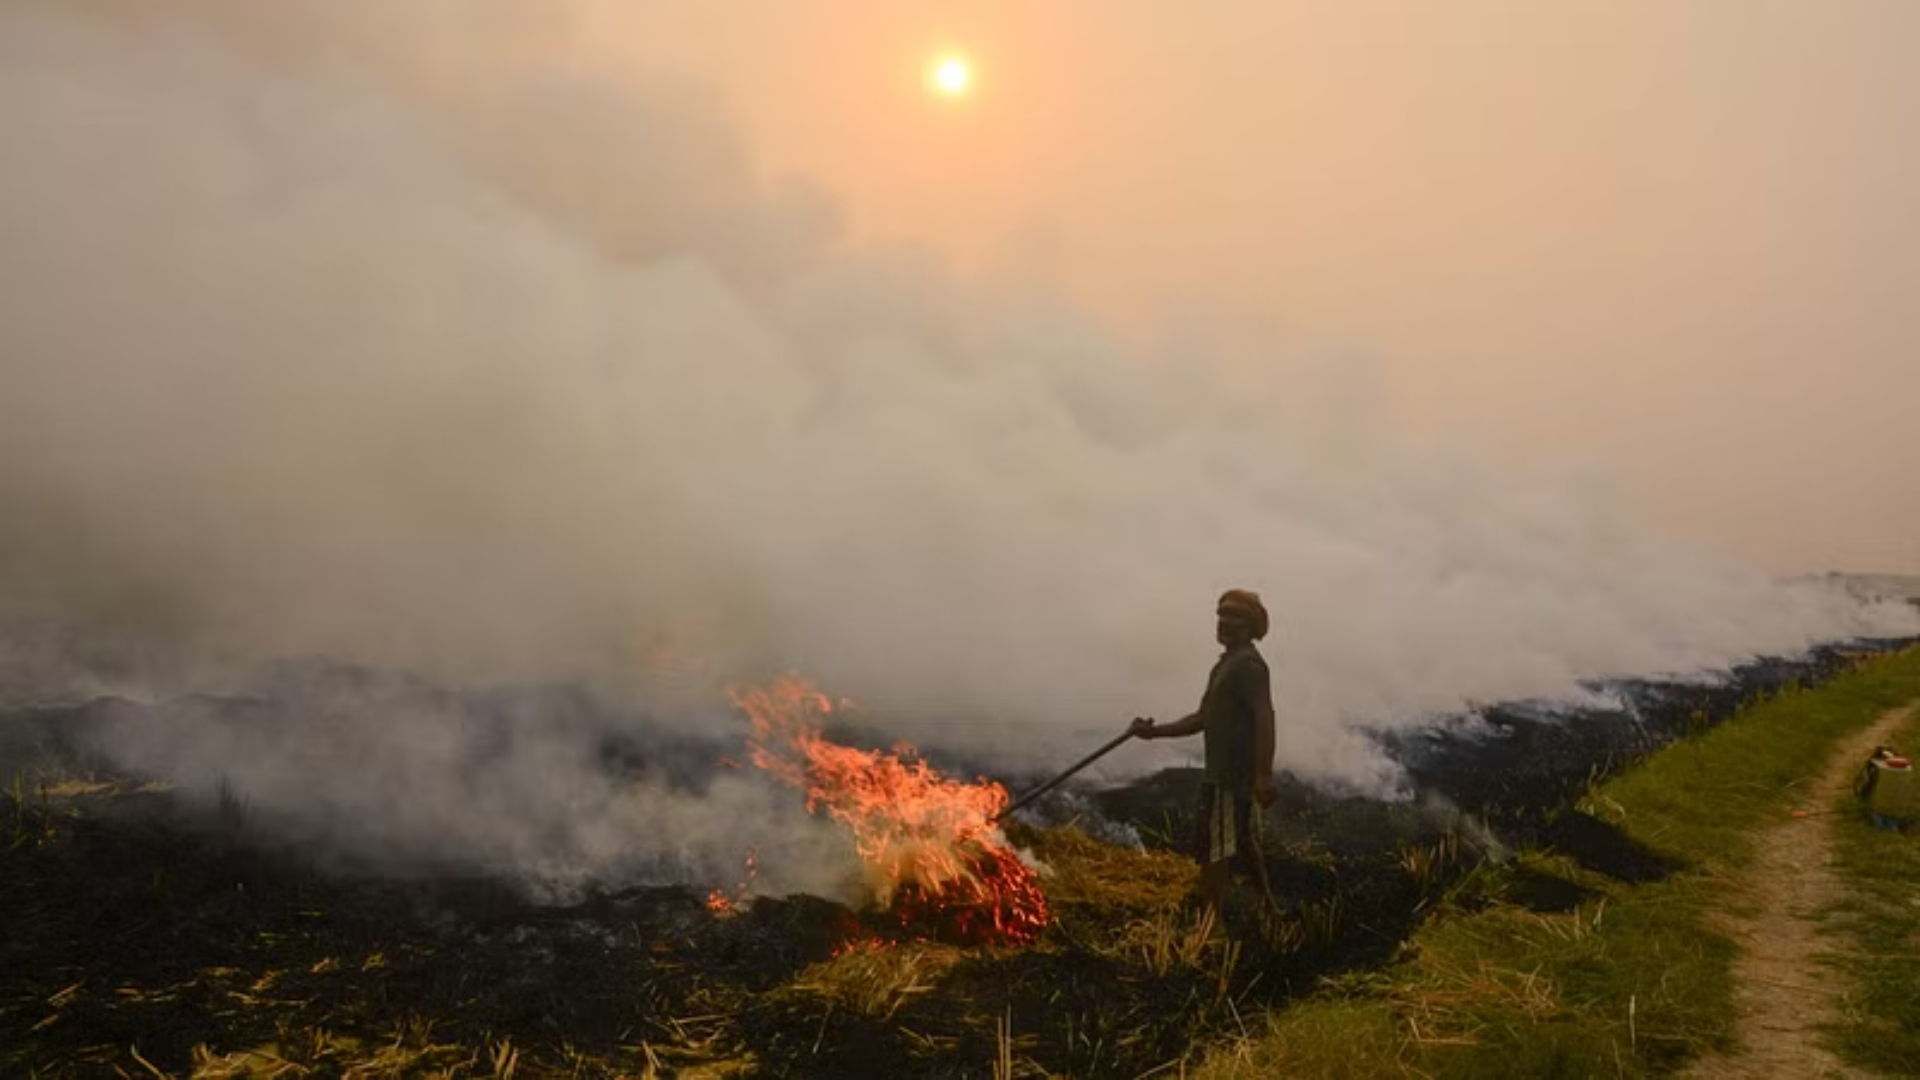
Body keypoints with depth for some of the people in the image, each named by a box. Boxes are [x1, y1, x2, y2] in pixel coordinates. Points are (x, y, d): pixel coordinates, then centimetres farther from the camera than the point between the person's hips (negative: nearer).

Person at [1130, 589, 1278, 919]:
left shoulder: (1248, 664, -13)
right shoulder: (1225, 665, 18)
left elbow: (1264, 717, -24)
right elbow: (1202, 718, 21)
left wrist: (1264, 775, -32)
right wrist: (1155, 731, 11)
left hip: (1233, 776, -10)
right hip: (1225, 773, 10)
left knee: (1213, 851, -7)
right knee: (1244, 848, 18)